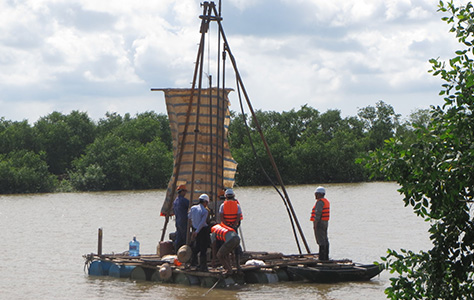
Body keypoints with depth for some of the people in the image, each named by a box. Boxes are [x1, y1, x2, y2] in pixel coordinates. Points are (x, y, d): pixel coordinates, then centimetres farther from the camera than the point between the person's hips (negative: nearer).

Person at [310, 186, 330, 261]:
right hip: (325, 222, 10)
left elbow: (318, 213, -22)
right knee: (325, 240, 11)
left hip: (319, 222, -10)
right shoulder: (326, 201, 15)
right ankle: (326, 257, 14)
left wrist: (315, 224, -22)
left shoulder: (320, 202, -16)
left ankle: (322, 257, -11)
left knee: (321, 240, -9)